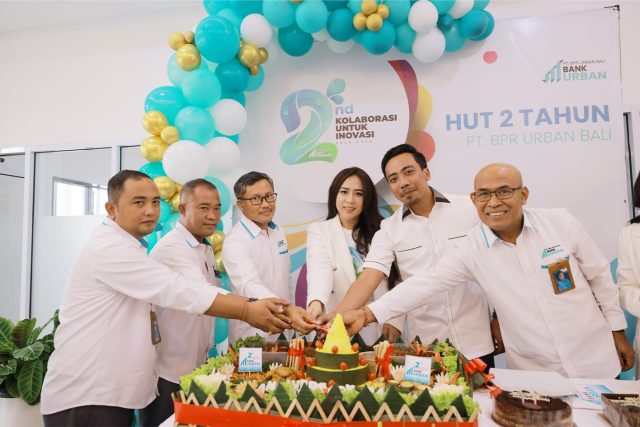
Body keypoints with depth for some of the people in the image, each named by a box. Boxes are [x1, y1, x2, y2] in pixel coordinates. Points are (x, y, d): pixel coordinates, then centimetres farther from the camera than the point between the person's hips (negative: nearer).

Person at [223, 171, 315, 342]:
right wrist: (287, 310, -49)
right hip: (252, 336, -6)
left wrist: (292, 315, 11)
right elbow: (250, 285, -34)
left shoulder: (279, 232, 4)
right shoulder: (235, 241, -19)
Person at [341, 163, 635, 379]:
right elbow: (425, 284, -21)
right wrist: (368, 314, -31)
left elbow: (599, 276, 1)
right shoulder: (471, 250, -14)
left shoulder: (562, 223, -11)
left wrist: (618, 332, 9)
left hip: (596, 362, 2)